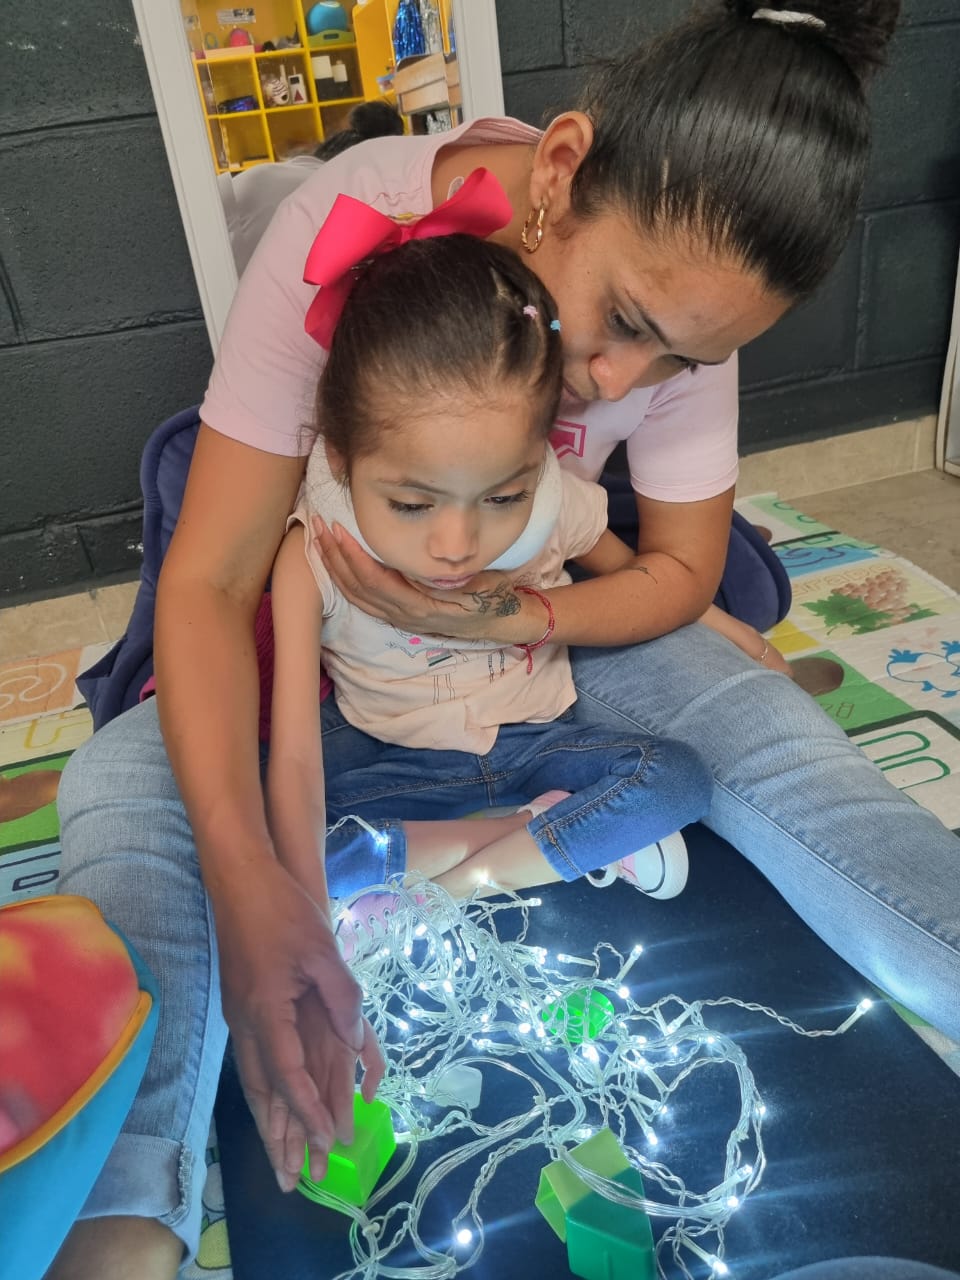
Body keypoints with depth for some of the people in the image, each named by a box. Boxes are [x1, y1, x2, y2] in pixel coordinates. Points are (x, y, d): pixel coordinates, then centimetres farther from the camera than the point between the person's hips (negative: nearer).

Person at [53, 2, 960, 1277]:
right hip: (331, 630, -1)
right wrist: (245, 875, -41)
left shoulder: (679, 273, -18)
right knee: (121, 777, -25)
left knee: (761, 724, -22)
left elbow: (681, 569, -8)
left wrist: (509, 621, -29)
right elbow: (209, 582, -28)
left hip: (553, 616, 2)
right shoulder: (340, 231, -27)